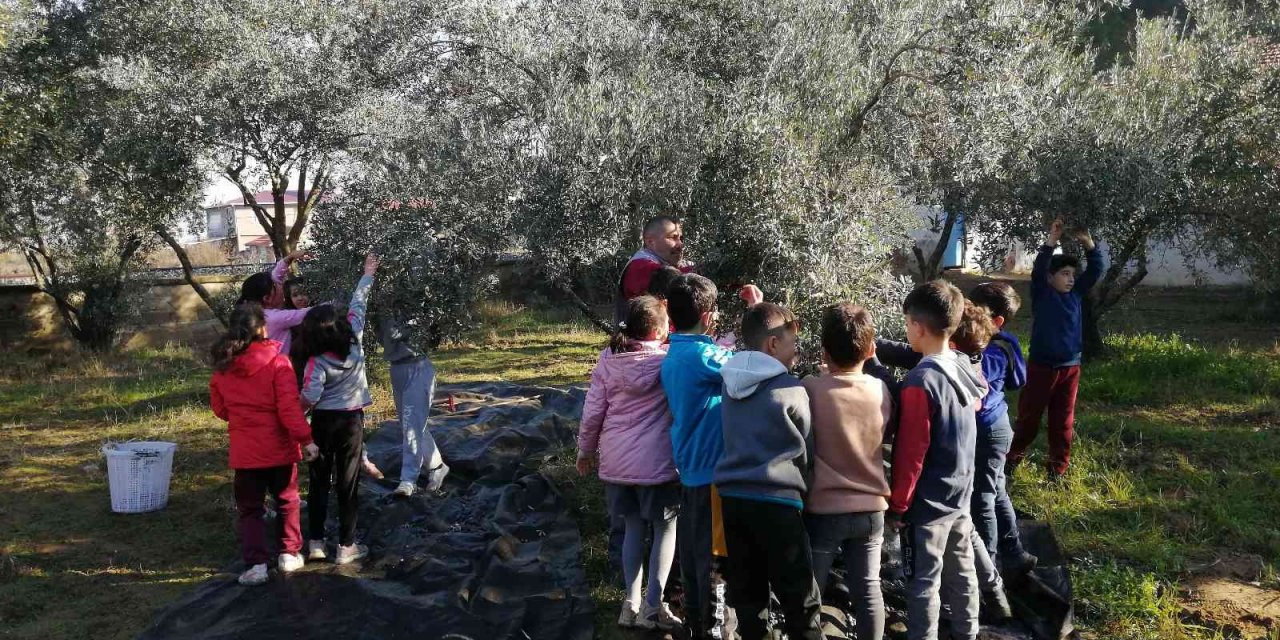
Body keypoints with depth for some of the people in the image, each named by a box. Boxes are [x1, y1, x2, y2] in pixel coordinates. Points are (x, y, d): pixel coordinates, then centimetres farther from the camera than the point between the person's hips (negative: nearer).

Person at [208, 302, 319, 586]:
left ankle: (256, 564, 3)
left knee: (250, 509, 12)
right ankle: (289, 554, 25)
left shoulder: (222, 369, -3)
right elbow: (289, 407, -20)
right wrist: (306, 438, -16)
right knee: (287, 501, 18)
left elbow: (220, 409, 8)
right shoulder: (277, 363, -16)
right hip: (279, 448, -2)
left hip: (244, 451, 2)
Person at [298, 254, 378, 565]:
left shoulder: (317, 361, -19)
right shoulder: (354, 337, -12)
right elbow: (358, 305, 1)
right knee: (348, 483, 6)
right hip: (352, 420, 2)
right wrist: (368, 274, 11)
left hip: (324, 421, -2)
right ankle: (346, 546, 10)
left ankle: (316, 542, 17)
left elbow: (310, 397, -28)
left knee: (319, 482, 12)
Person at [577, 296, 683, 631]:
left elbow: (593, 410, 2)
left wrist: (586, 450, 14)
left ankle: (631, 603, 18)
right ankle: (653, 606, 9)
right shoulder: (669, 360, -11)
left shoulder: (608, 359, -2)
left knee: (634, 528, 19)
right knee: (666, 528, 13)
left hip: (616, 461, 4)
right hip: (656, 461, -4)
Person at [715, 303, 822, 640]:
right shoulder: (791, 389, -9)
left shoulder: (730, 382, 8)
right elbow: (807, 451, 1)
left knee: (747, 593, 13)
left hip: (733, 496, 7)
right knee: (800, 599, 3)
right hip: (777, 500, -6)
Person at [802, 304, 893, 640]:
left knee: (810, 592, 11)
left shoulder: (811, 388, -18)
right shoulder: (881, 389, -5)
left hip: (823, 509, -3)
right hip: (871, 508, 3)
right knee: (868, 588, 15)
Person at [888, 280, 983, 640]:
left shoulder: (920, 382, -23)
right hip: (960, 495, 8)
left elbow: (910, 453, -20)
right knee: (962, 572, 20)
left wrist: (897, 506, -12)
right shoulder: (963, 369, 0)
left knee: (923, 584, 5)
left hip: (927, 504, -8)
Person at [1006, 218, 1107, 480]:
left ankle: (1057, 470, 18)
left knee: (1062, 422, 9)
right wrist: (1052, 240, -26)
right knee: (1029, 417, 4)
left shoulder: (1077, 294, 7)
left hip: (1070, 368, 4)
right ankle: (1012, 459, 18)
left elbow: (1097, 268, 6)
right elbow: (1038, 269, -21)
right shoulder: (1042, 294, -5)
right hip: (1042, 366, -4)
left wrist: (1088, 242, -7)